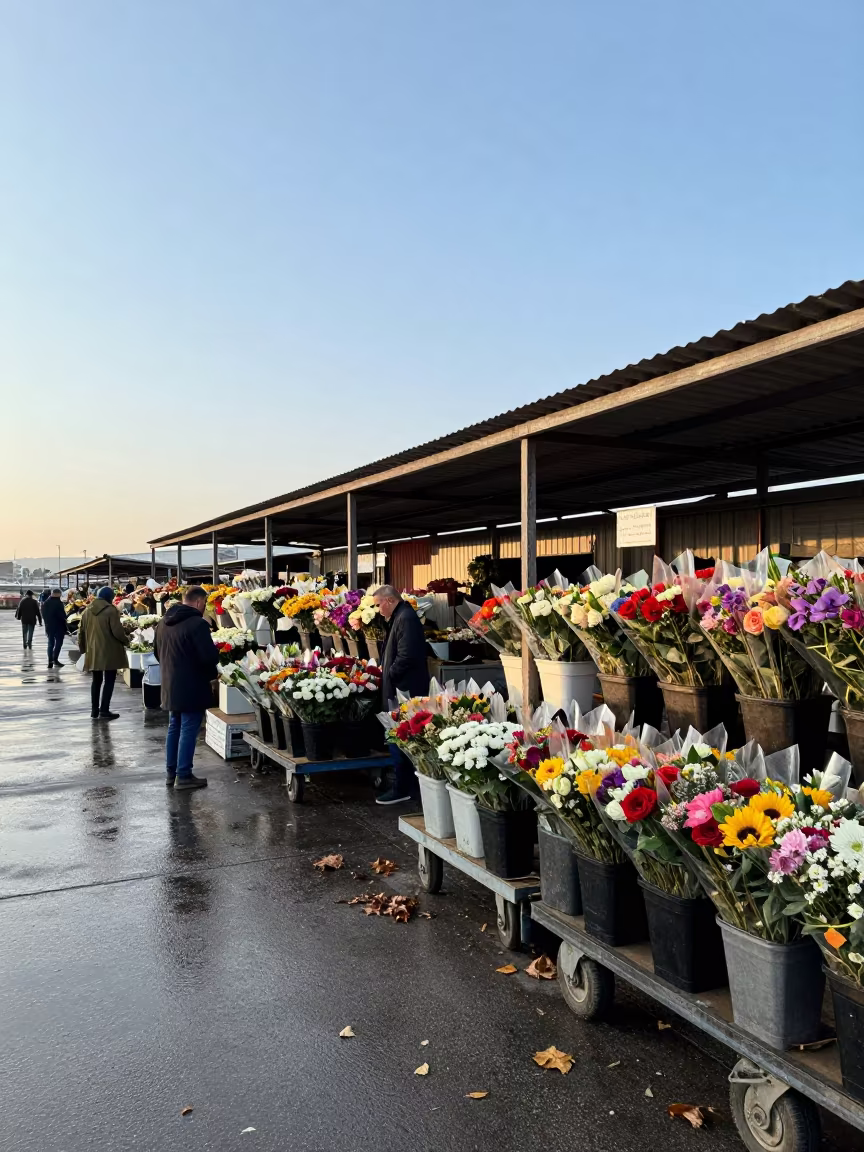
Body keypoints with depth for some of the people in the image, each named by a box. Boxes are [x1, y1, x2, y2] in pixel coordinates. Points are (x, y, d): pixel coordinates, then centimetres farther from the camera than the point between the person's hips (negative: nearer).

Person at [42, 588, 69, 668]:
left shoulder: (45, 603, 9)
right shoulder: (58, 603, -16)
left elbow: (43, 615, 15)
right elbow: (62, 615, -18)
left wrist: (47, 624, 21)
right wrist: (66, 626, -7)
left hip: (49, 626, 7)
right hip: (58, 626, -7)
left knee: (50, 643, 12)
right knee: (58, 643, 0)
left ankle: (50, 661, 8)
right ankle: (55, 659, -8)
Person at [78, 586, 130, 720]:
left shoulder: (86, 611, 10)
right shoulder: (111, 610, -11)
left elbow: (81, 632, 14)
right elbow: (117, 631, -15)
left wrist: (83, 648, 25)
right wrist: (126, 641, 2)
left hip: (93, 652, 6)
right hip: (109, 651, -6)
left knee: (97, 680, 16)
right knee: (109, 680, 0)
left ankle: (94, 710, 18)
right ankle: (104, 711, -2)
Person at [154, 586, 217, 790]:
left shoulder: (163, 622, 9)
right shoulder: (198, 623, -19)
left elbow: (157, 652, 20)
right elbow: (209, 656, -22)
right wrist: (211, 675, -3)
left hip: (170, 685, 8)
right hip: (191, 687, -8)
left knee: (174, 728, 17)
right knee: (188, 730, -1)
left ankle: (171, 772, 23)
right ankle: (183, 775, 4)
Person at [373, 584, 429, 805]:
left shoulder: (406, 618, -17)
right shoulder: (400, 617, 16)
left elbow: (406, 656, -25)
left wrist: (389, 674, -13)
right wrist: (385, 668, 10)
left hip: (404, 690, -10)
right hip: (402, 689, 10)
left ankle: (402, 789, 3)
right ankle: (405, 785, 21)